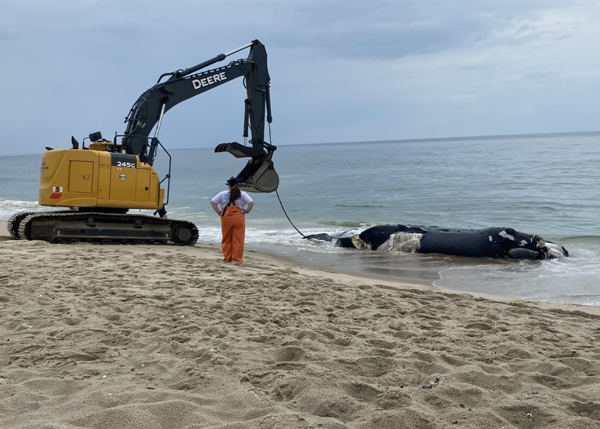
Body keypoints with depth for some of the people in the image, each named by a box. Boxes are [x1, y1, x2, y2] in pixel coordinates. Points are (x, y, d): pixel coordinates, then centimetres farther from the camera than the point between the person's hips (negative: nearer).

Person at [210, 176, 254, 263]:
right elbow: (251, 203, -8)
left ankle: (227, 258, 15)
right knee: (238, 239, 4)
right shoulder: (242, 194, 2)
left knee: (226, 239, 11)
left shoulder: (223, 194, 5)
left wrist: (219, 212, 3)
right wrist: (246, 211, 1)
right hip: (239, 218, -1)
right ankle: (237, 259, 4)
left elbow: (212, 202, 2)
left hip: (226, 218, 1)